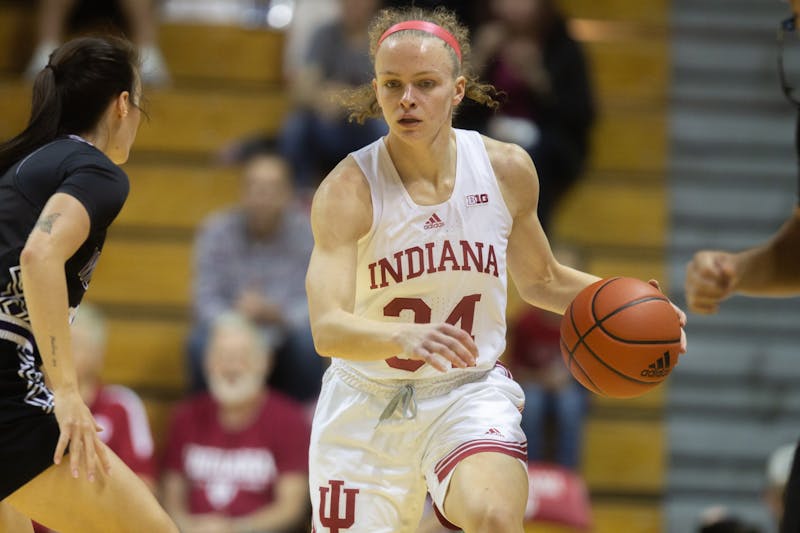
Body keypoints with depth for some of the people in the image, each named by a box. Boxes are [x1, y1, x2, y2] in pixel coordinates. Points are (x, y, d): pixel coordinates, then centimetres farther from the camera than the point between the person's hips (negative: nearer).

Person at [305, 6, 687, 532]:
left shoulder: (507, 170, -6)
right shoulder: (347, 190, -17)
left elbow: (541, 280, 14)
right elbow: (327, 329, -30)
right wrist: (404, 337, -51)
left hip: (470, 394, 0)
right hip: (366, 407, 0)